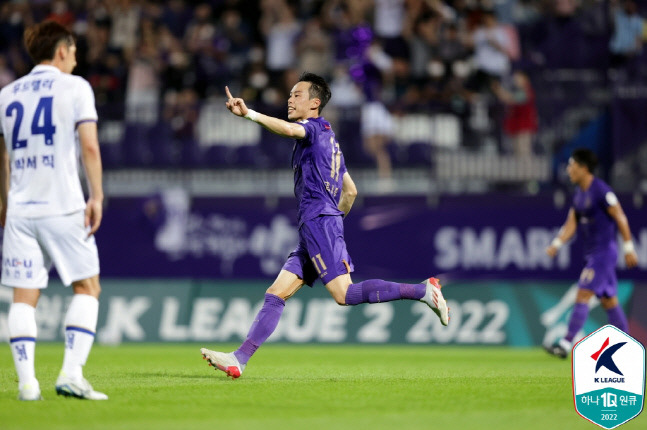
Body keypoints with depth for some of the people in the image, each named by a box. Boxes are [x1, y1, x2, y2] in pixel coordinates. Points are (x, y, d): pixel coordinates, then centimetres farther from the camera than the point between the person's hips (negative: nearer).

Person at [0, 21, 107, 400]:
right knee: (87, 288, 6)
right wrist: (97, 197, -7)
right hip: (64, 207, -4)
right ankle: (72, 373, -7)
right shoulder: (74, 87, 1)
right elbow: (89, 146, -9)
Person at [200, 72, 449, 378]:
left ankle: (422, 291, -14)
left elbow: (288, 129, -26)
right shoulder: (329, 139, 26)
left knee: (345, 294, -18)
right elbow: (350, 191, 31)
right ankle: (239, 359, -4)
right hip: (311, 229, 10)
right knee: (275, 295, 2)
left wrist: (248, 114, -33)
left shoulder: (317, 127, -1)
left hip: (319, 221, -10)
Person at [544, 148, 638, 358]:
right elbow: (571, 223, 11)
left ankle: (566, 344, -17)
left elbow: (621, 218, -13)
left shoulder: (601, 191, -15)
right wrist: (557, 244, -3)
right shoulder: (579, 193, 12)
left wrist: (629, 248, -13)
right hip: (592, 253, 9)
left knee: (583, 295, -14)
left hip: (604, 251, -9)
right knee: (608, 300, 11)